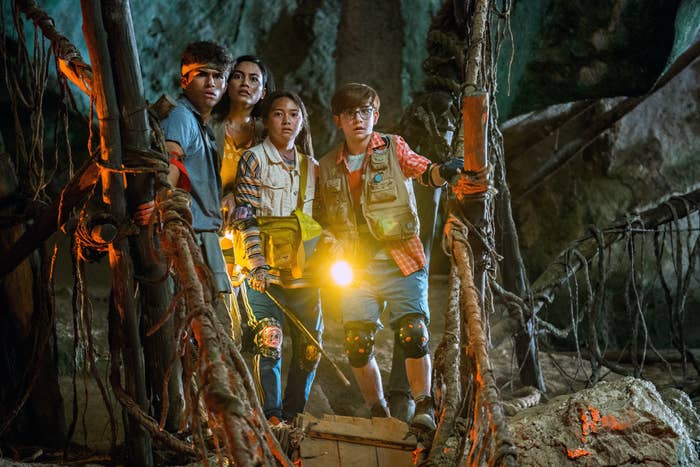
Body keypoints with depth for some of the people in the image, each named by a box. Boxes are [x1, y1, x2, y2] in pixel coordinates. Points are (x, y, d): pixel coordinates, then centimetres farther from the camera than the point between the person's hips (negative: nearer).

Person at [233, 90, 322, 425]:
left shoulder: (311, 167, 15)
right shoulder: (254, 160, 0)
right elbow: (246, 218, -7)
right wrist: (257, 265, -16)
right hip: (267, 271, -5)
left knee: (310, 347, 4)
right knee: (269, 343, -9)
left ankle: (293, 414, 18)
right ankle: (271, 415, 3)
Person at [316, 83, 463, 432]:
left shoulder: (393, 148, 3)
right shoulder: (328, 167, 11)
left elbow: (423, 171, -16)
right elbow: (325, 220, 19)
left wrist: (444, 171, -39)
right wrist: (329, 246, -2)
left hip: (401, 260, -3)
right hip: (356, 267, 3)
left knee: (413, 333, -15)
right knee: (357, 344, -4)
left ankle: (424, 408, -1)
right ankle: (377, 413, 14)